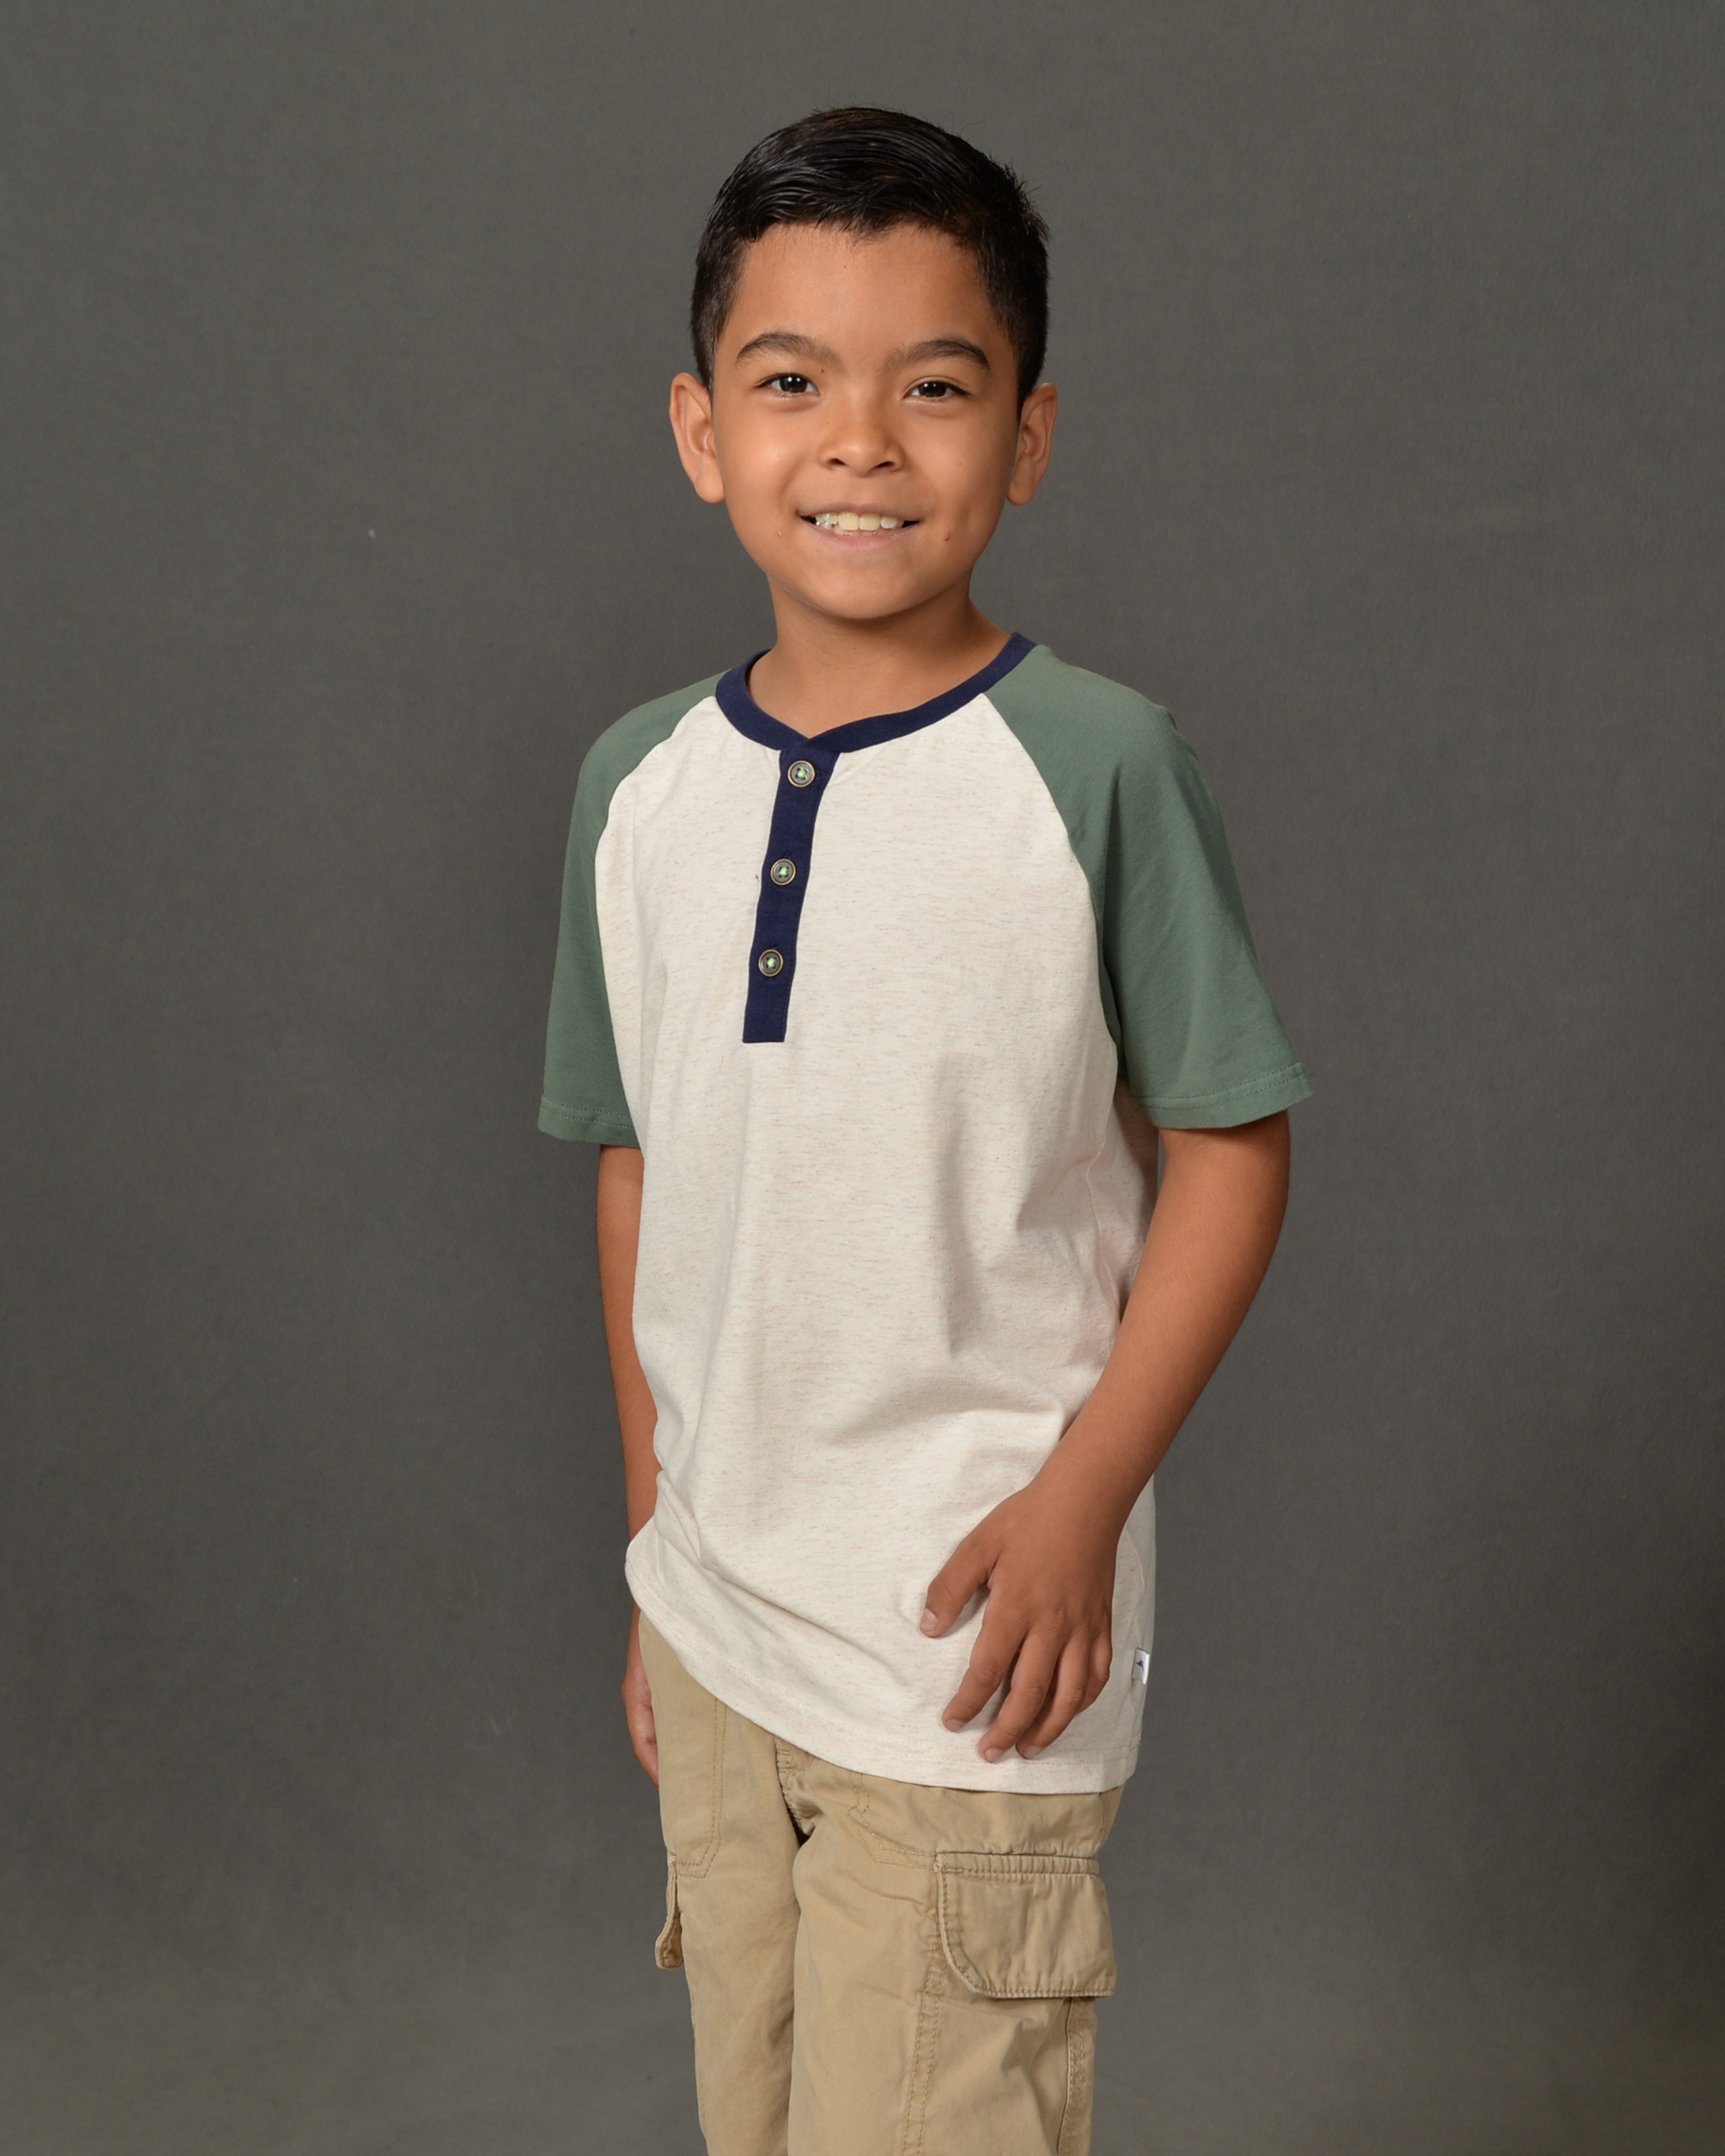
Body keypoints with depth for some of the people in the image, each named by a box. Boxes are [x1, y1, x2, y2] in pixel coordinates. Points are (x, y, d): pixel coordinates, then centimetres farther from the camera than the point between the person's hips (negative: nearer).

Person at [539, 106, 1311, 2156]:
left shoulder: (1097, 761, -11)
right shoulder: (638, 782, 3)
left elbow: (1231, 1148, -7)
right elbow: (642, 1168, 10)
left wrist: (1083, 1494, -14)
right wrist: (656, 1541, 13)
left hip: (969, 1648, -5)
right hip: (713, 1627, 5)